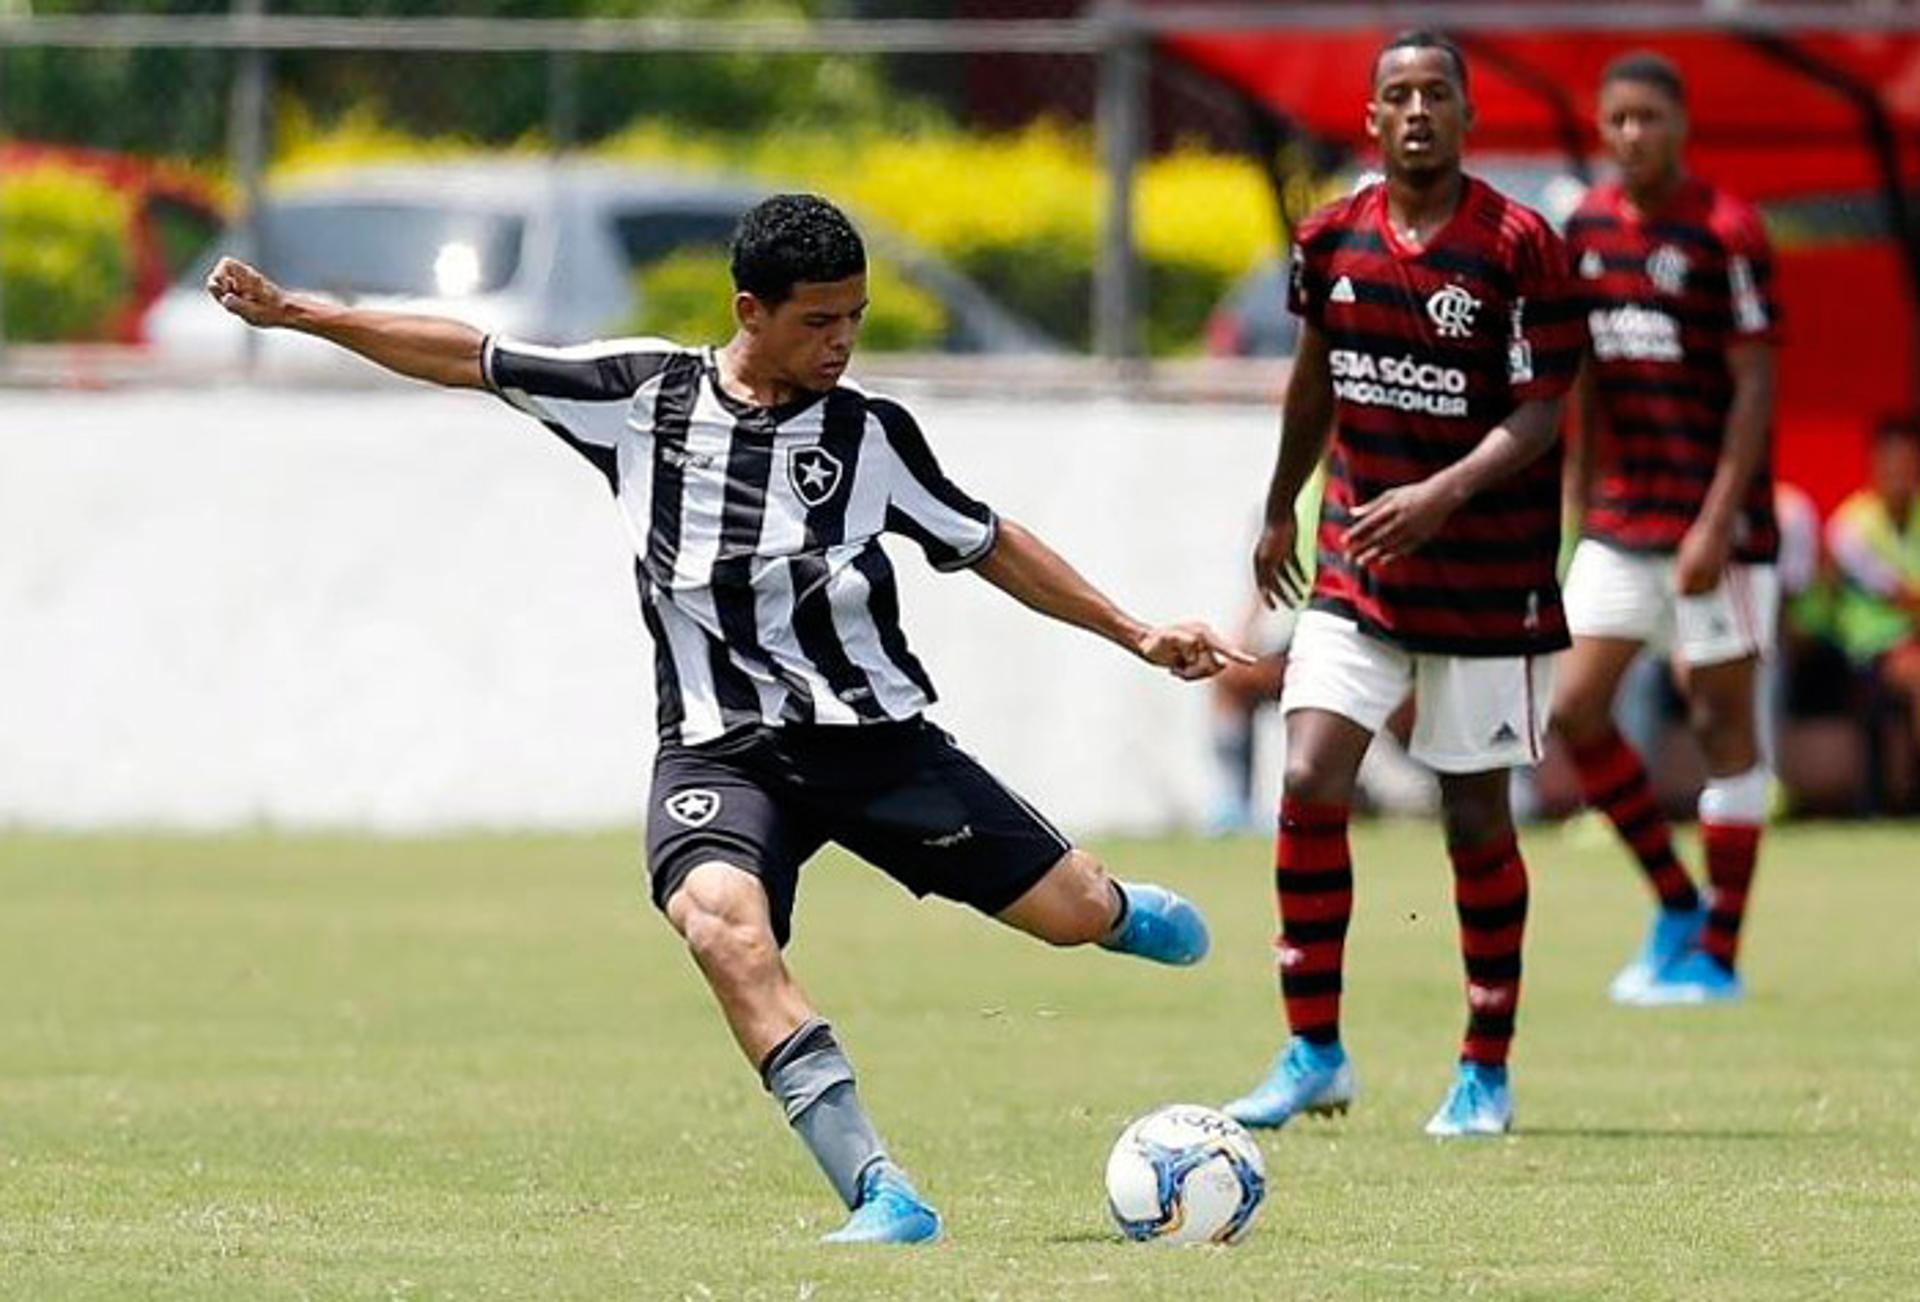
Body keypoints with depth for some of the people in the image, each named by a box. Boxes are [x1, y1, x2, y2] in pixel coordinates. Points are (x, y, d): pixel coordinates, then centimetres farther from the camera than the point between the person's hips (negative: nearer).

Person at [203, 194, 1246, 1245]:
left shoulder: (870, 433, 3)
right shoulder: (642, 393, 2)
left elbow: (988, 546, 14)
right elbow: (470, 359, 9)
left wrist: (1136, 635, 11)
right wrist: (295, 312, 8)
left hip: (875, 734, 1)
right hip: (721, 752, -1)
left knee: (1074, 912, -6)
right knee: (723, 925, -33)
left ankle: (1118, 914, 37)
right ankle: (883, 1196, -36)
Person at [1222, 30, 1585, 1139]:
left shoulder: (1519, 246, -12)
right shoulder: (1334, 239, 3)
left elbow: (1541, 412, -14)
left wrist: (1441, 496, -28)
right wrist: (1281, 511, 28)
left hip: (1488, 580, -3)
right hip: (1357, 571, 4)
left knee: (1477, 818, 3)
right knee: (1310, 785, -10)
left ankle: (1488, 1071, 17)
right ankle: (1315, 1053, 0)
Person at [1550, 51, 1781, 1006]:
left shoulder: (1725, 234, -11)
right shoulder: (1588, 229, 8)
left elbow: (1754, 387, -12)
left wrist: (1716, 524, -17)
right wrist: (1582, 498, 14)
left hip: (1713, 527, -6)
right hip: (1620, 522, 6)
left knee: (1721, 720, 0)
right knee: (1576, 709, 1)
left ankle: (1717, 955, 6)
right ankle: (1677, 905, 17)